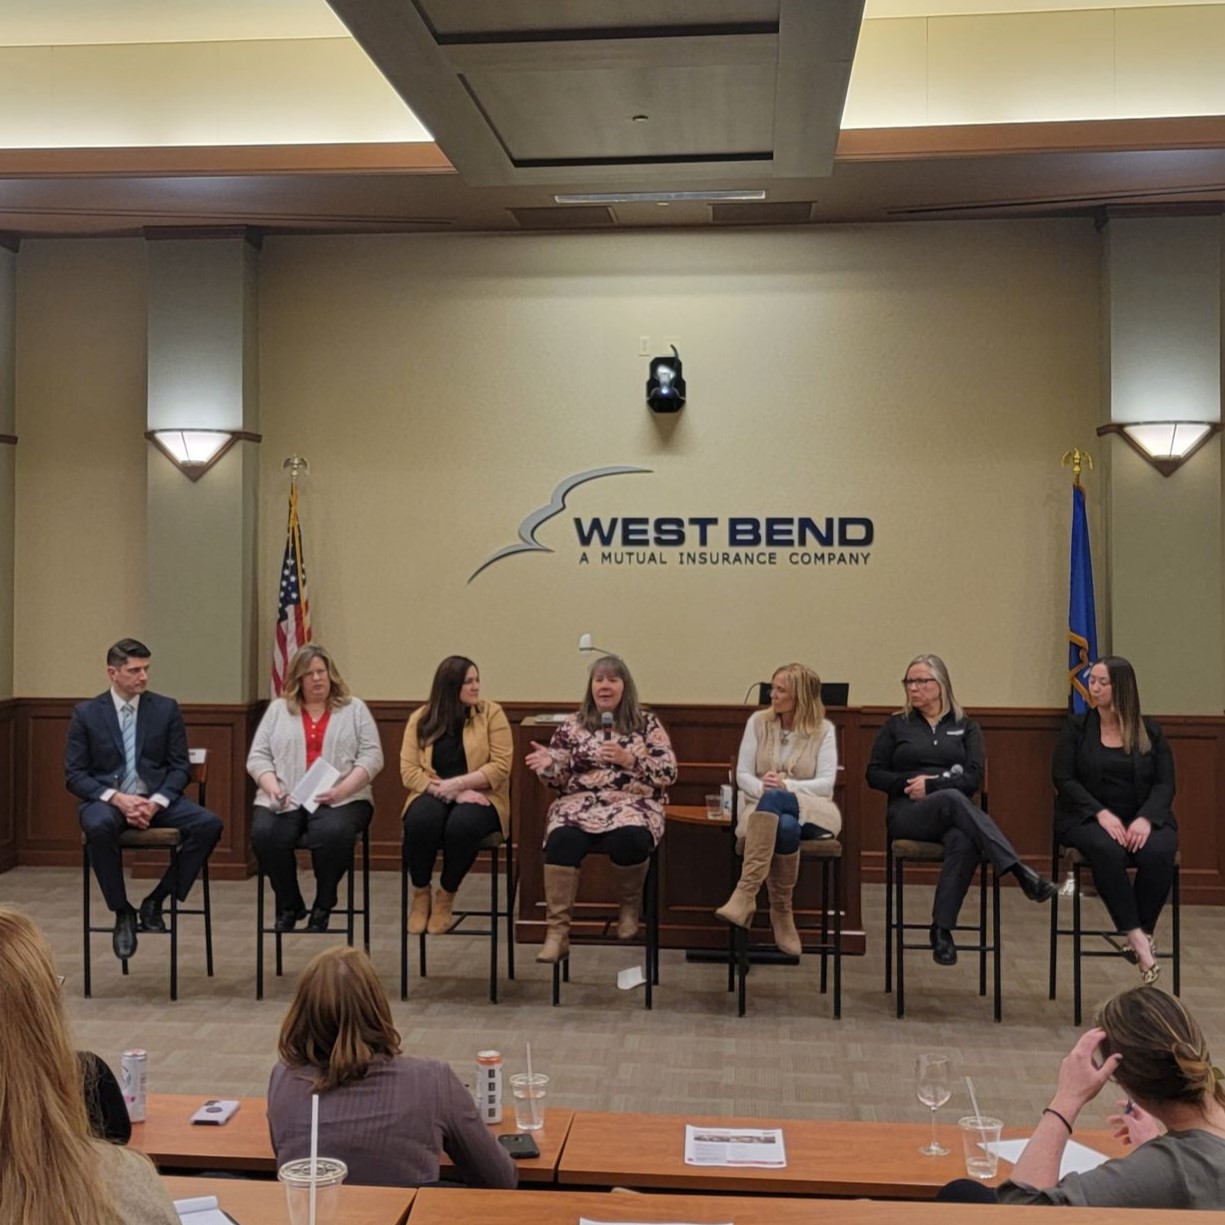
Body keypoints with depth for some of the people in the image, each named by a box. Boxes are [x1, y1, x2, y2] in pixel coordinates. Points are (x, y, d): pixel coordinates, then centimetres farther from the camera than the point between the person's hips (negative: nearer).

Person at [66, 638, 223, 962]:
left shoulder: (166, 709, 5)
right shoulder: (86, 713, 2)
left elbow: (180, 766, 4)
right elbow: (74, 775, -1)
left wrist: (156, 802, -14)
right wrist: (117, 798, -17)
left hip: (157, 799, 2)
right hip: (106, 799, -2)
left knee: (209, 824, -25)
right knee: (99, 827, -38)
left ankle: (156, 900, -8)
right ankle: (122, 912, -16)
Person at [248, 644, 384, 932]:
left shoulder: (354, 709, 11)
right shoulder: (278, 709, 17)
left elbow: (372, 757, 2)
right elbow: (258, 757, 11)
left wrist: (341, 790, -13)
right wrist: (272, 787, -9)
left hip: (342, 799, -2)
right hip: (285, 800, 2)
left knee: (332, 833, -35)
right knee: (264, 834, -29)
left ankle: (323, 906, -10)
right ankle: (288, 906, -4)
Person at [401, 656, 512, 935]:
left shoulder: (491, 713, 3)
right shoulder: (421, 718, 6)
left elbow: (500, 767, -5)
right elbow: (409, 771, -3)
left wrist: (457, 784, -17)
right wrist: (451, 794, -15)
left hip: (479, 796, -1)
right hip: (433, 795, 1)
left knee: (463, 825, -36)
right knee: (419, 822, -34)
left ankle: (446, 896, -8)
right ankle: (420, 894, -7)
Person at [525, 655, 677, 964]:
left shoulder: (647, 723, 10)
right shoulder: (574, 725, 15)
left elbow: (669, 773, 3)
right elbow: (559, 776, 12)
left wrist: (629, 759, -11)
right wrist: (547, 762, -11)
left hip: (632, 803, -1)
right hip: (581, 802, 1)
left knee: (629, 837, -37)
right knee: (561, 839, -33)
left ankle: (630, 905, -5)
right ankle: (557, 932, -27)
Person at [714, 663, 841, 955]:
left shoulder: (823, 730, 5)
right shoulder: (758, 722, 10)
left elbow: (826, 784, -5)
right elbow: (742, 775, 4)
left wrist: (786, 786, -20)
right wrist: (762, 787, -18)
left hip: (812, 811, -1)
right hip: (763, 807, 1)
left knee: (774, 800, -38)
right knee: (785, 827, -39)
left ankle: (746, 892, -40)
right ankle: (782, 914, -30)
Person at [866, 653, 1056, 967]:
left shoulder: (965, 726, 16)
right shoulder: (896, 726, 17)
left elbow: (974, 778, 3)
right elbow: (874, 774, 10)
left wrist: (931, 784, -9)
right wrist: (909, 782, -7)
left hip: (955, 812, 1)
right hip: (908, 814, -1)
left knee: (964, 842, -38)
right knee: (952, 799, -37)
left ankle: (942, 929, -31)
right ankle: (1019, 870, -43)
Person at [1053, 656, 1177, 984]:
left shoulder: (1150, 732, 9)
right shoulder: (1076, 727, 7)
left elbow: (1165, 784, 1)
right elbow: (1063, 778, -2)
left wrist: (1146, 818, -19)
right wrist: (1102, 814, -17)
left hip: (1142, 819, 1)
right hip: (1090, 818, -1)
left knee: (1158, 853, -33)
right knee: (1106, 851, -36)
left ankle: (1143, 933, -17)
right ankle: (1137, 937, -31)